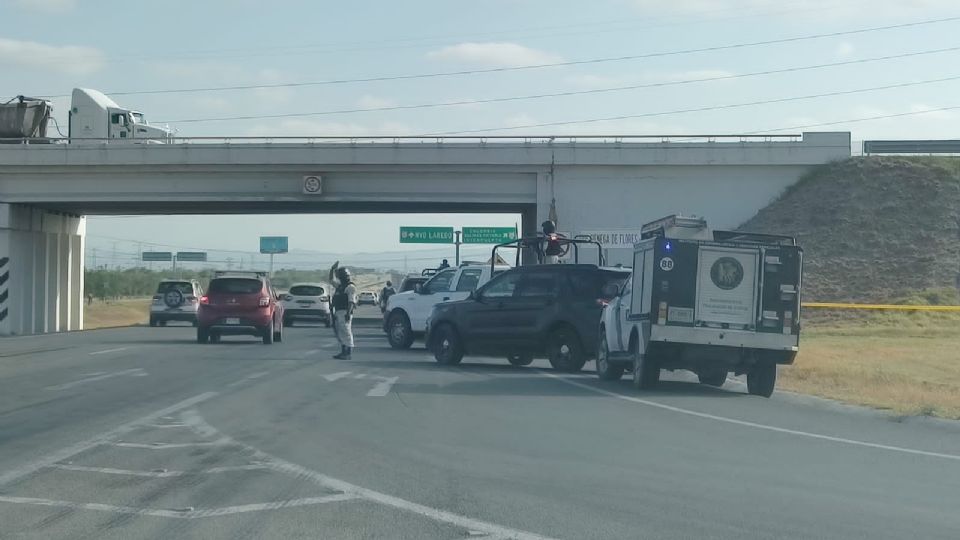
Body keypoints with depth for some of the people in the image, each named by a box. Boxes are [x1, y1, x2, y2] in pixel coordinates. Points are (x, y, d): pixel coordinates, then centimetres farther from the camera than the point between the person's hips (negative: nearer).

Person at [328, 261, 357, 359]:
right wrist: (332, 269, 22)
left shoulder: (350, 287, -10)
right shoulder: (340, 285, 19)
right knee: (339, 333, 12)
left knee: (346, 332, -11)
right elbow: (332, 279, 34)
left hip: (344, 313, -10)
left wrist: (348, 313, -28)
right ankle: (343, 352, 17)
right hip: (338, 312, 10)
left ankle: (348, 354, -12)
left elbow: (351, 301, -19)